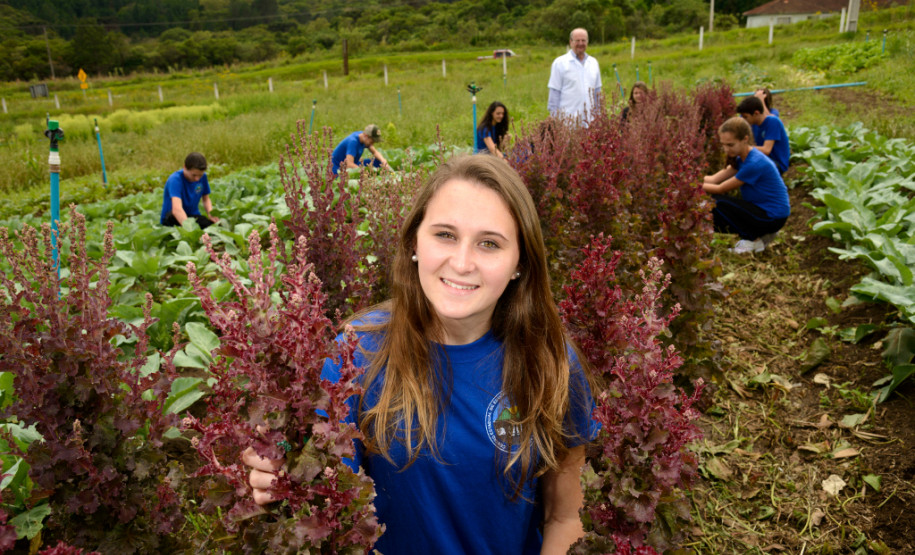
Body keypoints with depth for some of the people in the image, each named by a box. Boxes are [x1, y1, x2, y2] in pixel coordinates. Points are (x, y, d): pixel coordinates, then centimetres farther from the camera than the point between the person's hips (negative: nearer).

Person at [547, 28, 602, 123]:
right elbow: (554, 93, -1)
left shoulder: (593, 63, 16)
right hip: (568, 119, -4)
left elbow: (597, 91, 21)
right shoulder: (559, 63, 2)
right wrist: (554, 119, -6)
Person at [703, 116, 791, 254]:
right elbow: (715, 179, -1)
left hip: (773, 217, -10)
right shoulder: (742, 158, 4)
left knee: (719, 205, -22)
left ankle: (754, 239, -4)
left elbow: (721, 189, -19)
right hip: (760, 208, 10)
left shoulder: (754, 164, -25)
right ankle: (760, 233, 11)